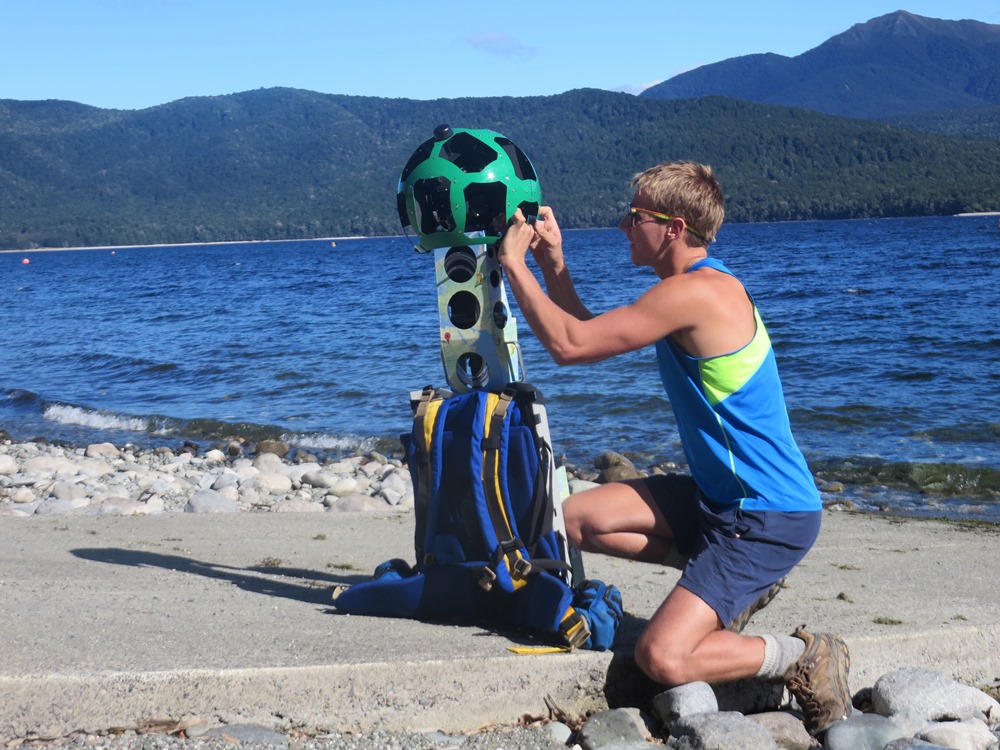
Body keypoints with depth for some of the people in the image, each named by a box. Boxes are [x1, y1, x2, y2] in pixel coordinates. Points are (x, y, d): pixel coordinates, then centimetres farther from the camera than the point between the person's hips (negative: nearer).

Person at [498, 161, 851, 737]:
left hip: (770, 516, -10)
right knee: (579, 518, 5)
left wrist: (514, 263, -10)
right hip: (723, 495, 10)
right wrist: (554, 262, 10)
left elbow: (569, 344, -20)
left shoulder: (696, 292, -22)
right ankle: (738, 580, 11)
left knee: (662, 659, -20)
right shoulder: (695, 286, 10)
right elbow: (590, 337, 18)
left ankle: (806, 658, 2)